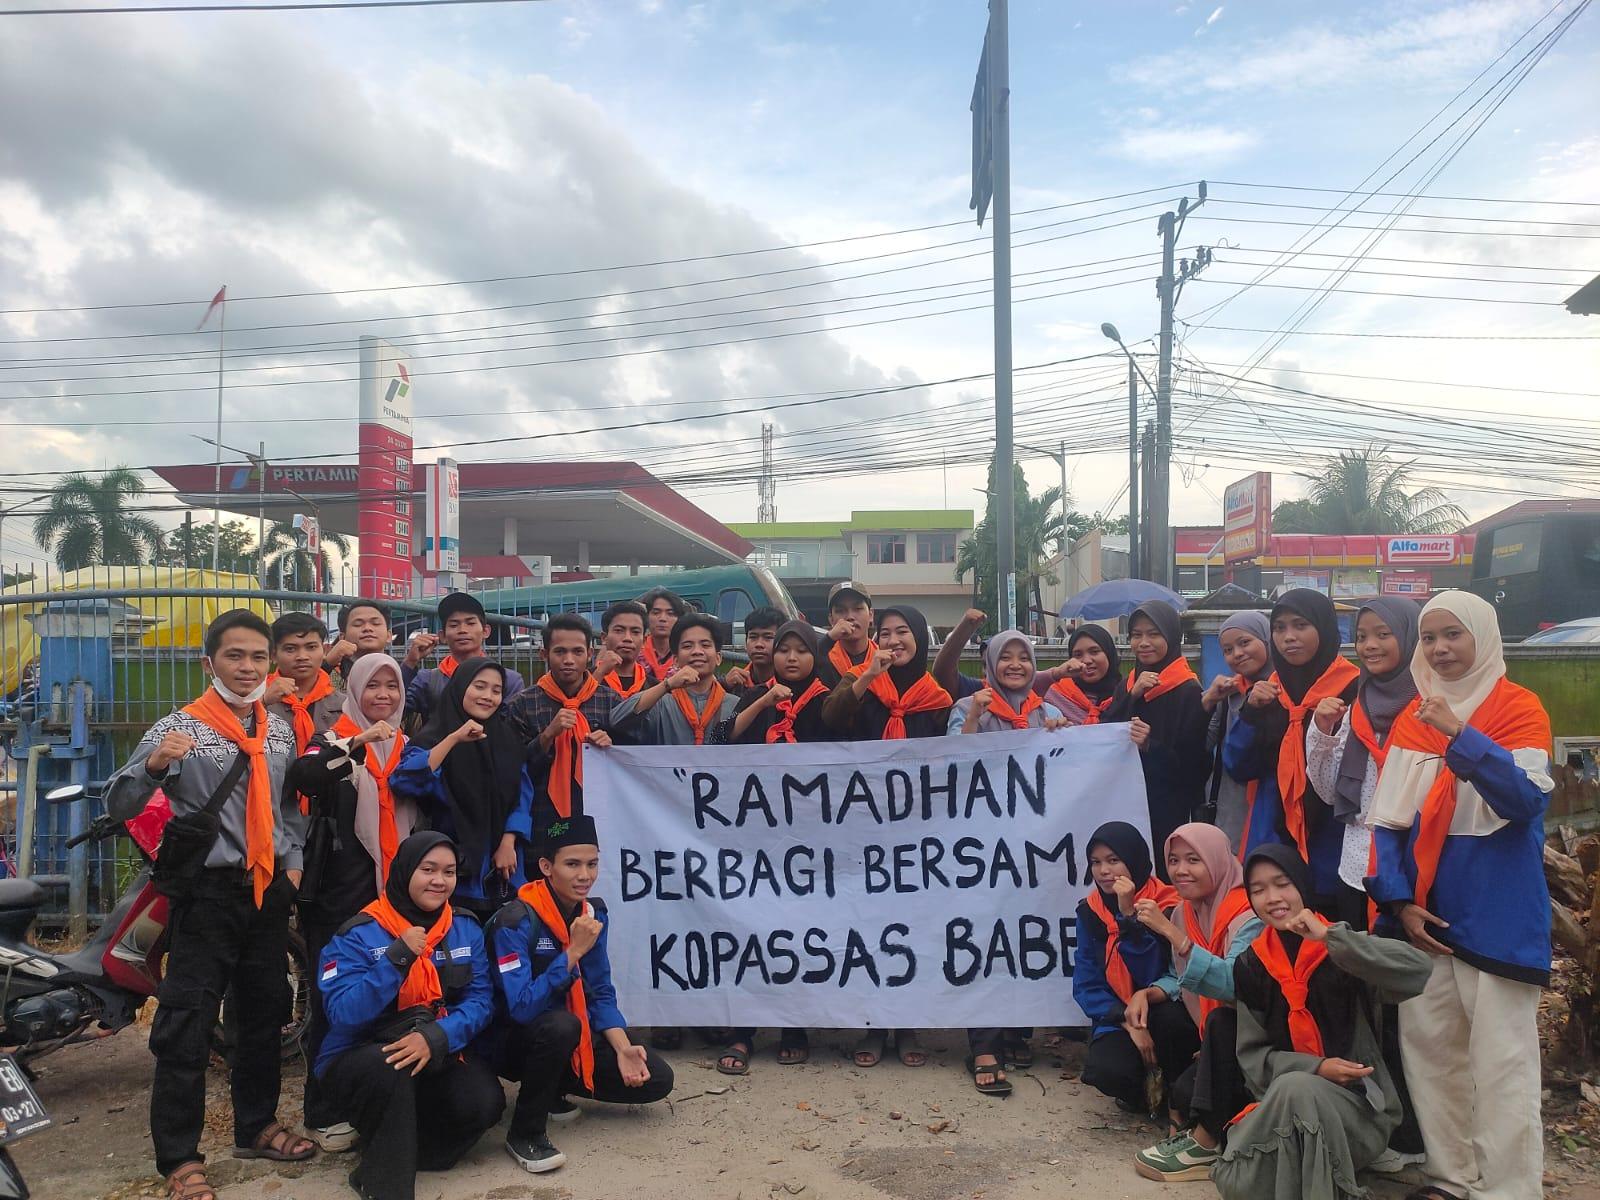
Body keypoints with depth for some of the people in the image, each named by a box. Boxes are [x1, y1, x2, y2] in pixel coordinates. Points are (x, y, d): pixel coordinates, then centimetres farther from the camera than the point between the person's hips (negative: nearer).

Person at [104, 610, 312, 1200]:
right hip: (207, 890, -5)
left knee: (265, 1012, 15)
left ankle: (256, 1127, 32)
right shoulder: (179, 728, -10)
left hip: (269, 888, 6)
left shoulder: (280, 730, 7)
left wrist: (293, 859, 7)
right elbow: (119, 805, -15)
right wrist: (153, 763, -33)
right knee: (187, 1023, -2)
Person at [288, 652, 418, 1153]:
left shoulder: (406, 747, 13)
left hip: (394, 890, 5)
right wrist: (357, 742, -36)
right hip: (340, 891, -5)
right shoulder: (336, 738, -4)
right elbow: (301, 777, -26)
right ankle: (324, 1114, 10)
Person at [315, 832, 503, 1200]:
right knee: (389, 1064, -36)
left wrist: (436, 1038, -27)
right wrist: (399, 957, -31)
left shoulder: (465, 928, 0)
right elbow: (342, 1015, -22)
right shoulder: (359, 934, -12)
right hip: (360, 1059, -3)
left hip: (435, 1056, 3)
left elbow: (480, 999, -7)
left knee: (484, 1101, -24)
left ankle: (405, 1144, 5)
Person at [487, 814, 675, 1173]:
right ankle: (525, 1133, -16)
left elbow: (601, 994, 2)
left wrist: (623, 1048, -13)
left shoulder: (594, 912, -4)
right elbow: (521, 1009, -31)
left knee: (657, 1079, -5)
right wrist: (573, 952, -31)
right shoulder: (516, 922, -24)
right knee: (561, 1024, -38)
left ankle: (553, 1086, 13)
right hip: (515, 1042, -6)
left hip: (573, 1038, 6)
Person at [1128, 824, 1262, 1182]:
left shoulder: (1248, 917, -21)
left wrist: (1170, 932, -38)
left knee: (1221, 1020, -34)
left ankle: (1205, 1143, -21)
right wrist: (1146, 994, -9)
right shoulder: (1183, 912, 2)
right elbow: (1177, 978, 14)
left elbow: (1233, 984, -37)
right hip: (1210, 1037, 7)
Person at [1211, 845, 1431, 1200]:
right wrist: (1316, 1068, -15)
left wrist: (1329, 936, -28)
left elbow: (1417, 973, -26)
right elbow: (1252, 1054, 2)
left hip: (1359, 1102, -3)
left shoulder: (1342, 950, -5)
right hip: (1281, 1102, 3)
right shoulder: (1251, 965, 4)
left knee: (1298, 1089, -36)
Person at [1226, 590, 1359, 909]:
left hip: (1332, 849, -4)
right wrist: (1251, 712, -6)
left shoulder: (1354, 689, -5)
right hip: (1274, 841, 4)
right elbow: (1238, 768, 5)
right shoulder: (1268, 691, 10)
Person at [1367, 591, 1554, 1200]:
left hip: (1497, 915, -5)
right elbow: (1387, 819, 6)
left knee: (1501, 1059, -2)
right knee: (1427, 1046, 10)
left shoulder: (1519, 707, -4)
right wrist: (1399, 900, -4)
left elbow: (1526, 801, -19)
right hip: (1423, 913, 5)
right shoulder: (1410, 718, 9)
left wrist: (1460, 734, -29)